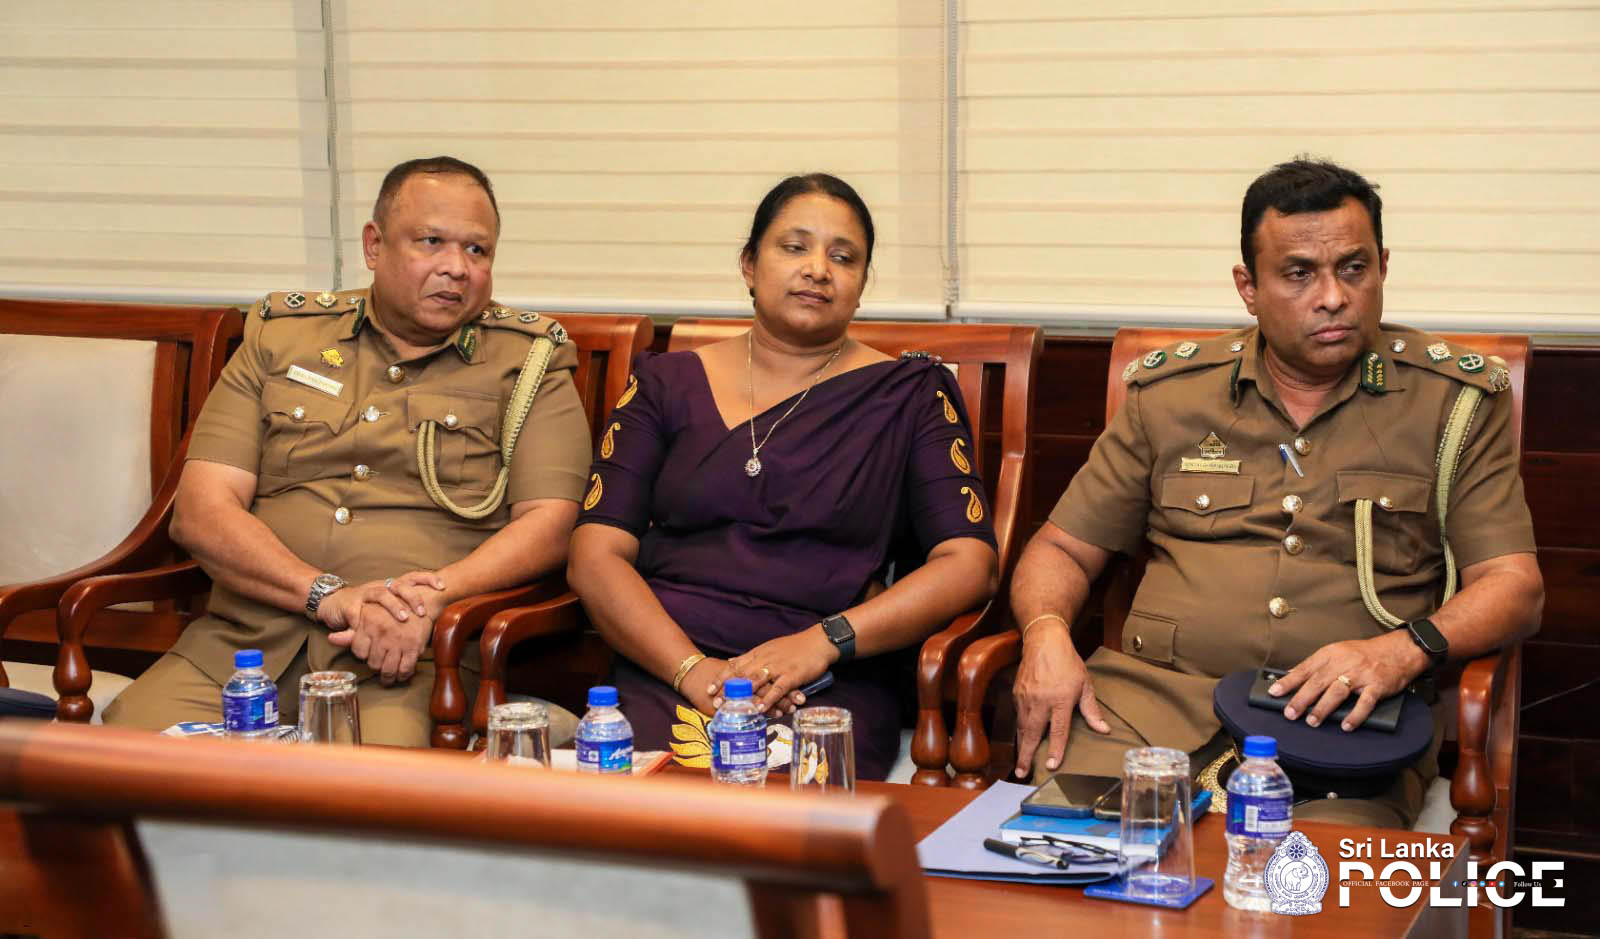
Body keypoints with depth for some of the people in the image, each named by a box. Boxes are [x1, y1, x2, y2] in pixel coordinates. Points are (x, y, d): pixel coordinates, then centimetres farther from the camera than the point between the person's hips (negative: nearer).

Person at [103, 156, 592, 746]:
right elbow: (200, 512, 5)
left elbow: (549, 523, 2)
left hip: (415, 659, -3)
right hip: (237, 644, 3)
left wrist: (432, 596, -17)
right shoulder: (279, 338, 15)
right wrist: (329, 593, -12)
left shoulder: (529, 359, 13)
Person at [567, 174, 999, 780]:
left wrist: (824, 641, -13)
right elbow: (595, 556, 7)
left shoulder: (908, 394, 12)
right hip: (663, 672, 1)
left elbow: (968, 563, 2)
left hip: (831, 687, -1)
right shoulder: (668, 384, 16)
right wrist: (695, 672, -11)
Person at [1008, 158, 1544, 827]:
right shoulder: (1168, 391, 14)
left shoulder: (1455, 398, 9)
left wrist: (1403, 650, -17)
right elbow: (1063, 549, 18)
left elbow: (1515, 587, 4)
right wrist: (1046, 634, -7)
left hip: (1343, 713, -1)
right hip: (1157, 689, 1)